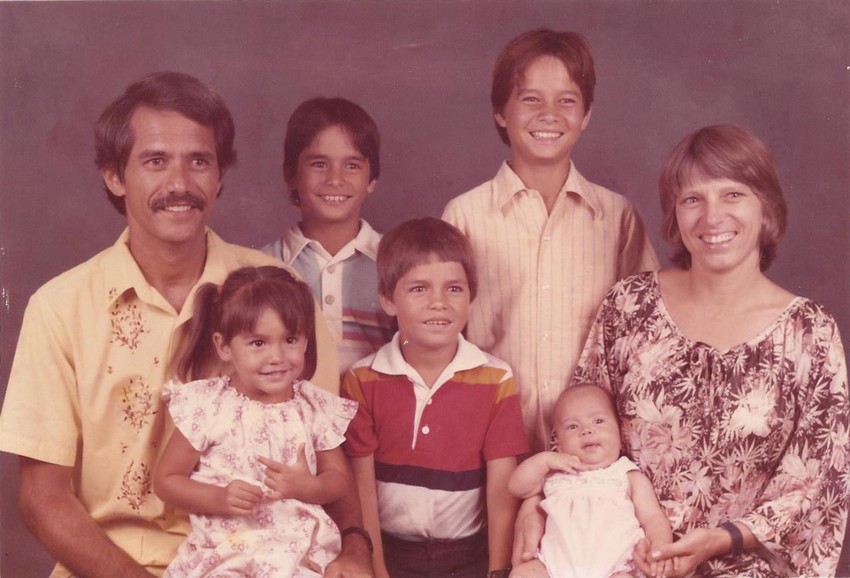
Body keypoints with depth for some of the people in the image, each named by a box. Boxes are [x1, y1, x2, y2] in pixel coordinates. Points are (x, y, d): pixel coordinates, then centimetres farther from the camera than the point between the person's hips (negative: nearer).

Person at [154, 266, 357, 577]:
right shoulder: (206, 406, -4)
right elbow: (165, 480, 2)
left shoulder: (316, 408, 3)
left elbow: (339, 478, 11)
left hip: (302, 548, 2)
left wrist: (307, 487, -11)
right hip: (225, 551, -2)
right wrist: (219, 499, -14)